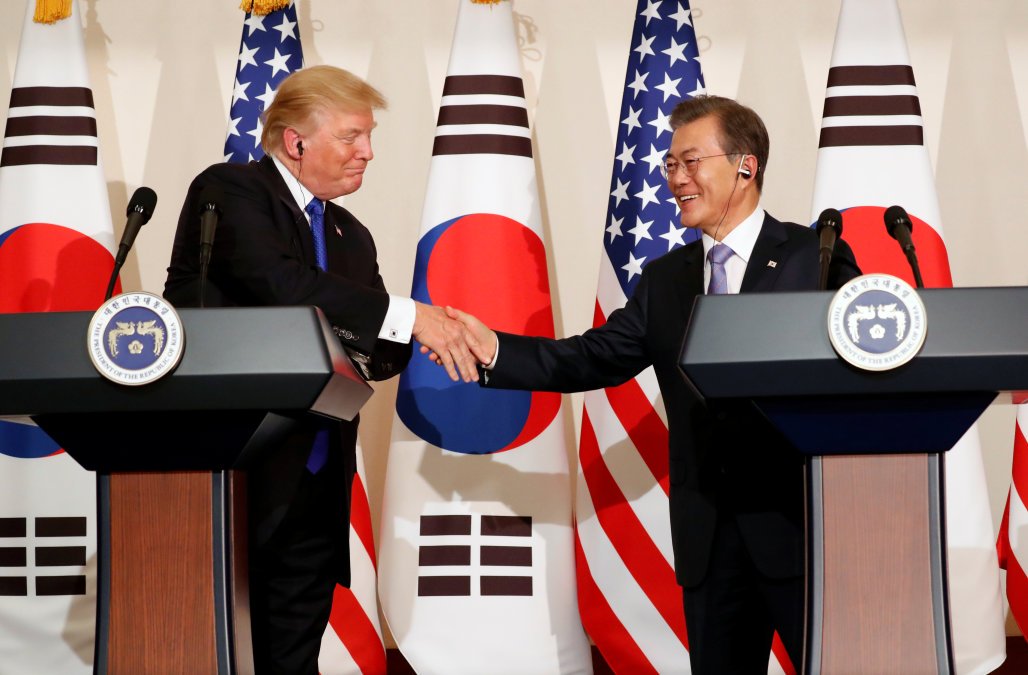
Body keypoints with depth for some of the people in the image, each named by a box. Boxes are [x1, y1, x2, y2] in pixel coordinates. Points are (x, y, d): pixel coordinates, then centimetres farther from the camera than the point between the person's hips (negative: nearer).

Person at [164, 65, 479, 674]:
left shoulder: (351, 236, 18)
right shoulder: (230, 190, -6)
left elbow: (372, 353, 13)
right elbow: (279, 282, -23)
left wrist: (435, 335, -9)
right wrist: (410, 316, -23)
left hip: (314, 486, 7)